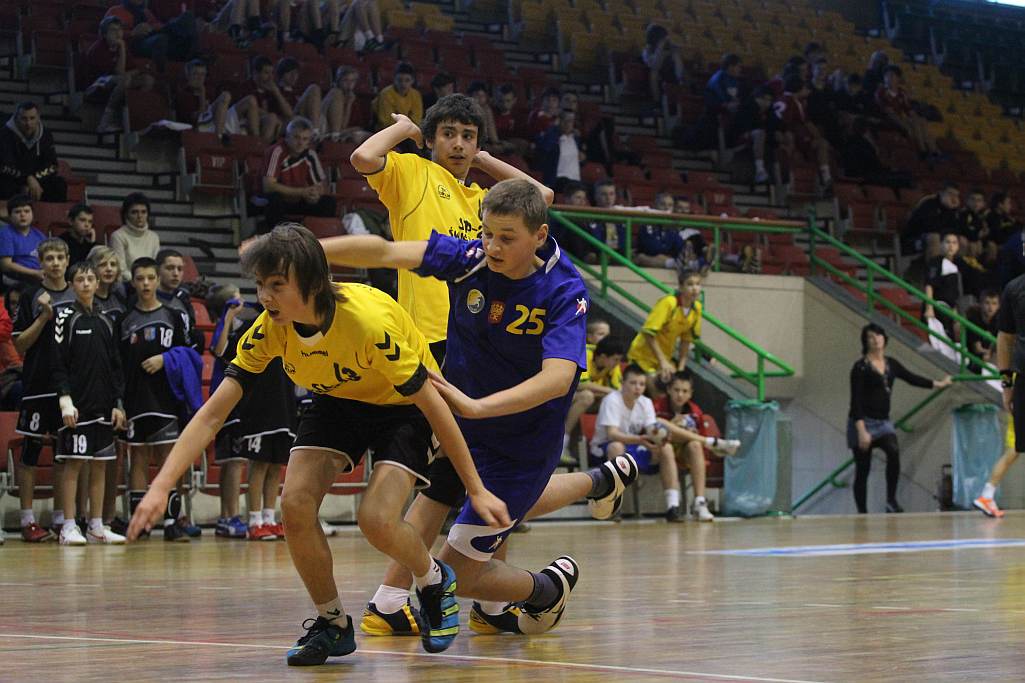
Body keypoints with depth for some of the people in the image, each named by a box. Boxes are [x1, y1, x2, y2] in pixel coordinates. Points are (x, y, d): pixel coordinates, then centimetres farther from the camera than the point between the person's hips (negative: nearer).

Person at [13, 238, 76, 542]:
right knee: (31, 452, -1)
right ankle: (28, 520, 3)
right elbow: (20, 344, -5)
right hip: (38, 386, -4)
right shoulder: (31, 297, -1)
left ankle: (61, 518, 15)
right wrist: (44, 316, -13)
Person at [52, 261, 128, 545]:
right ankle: (69, 528, -4)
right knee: (73, 463, -6)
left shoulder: (105, 322, 14)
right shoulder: (66, 318, -2)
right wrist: (65, 399, -17)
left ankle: (97, 527, 10)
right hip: (77, 405, -6)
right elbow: (58, 364, -8)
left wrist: (118, 404, 9)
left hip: (103, 406, 6)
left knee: (100, 465, 6)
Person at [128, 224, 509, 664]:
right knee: (296, 504, -17)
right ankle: (333, 624, 4)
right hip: (336, 400, 5)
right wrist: (160, 488, -31)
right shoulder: (270, 328, -22)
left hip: (402, 408, -5)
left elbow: (432, 403, -27)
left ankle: (435, 582, 9)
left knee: (376, 520, -25)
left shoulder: (369, 322, -37)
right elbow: (211, 415, -19)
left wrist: (476, 489, -22)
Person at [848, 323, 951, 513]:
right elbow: (856, 401, -13)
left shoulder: (891, 364, 9)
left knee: (894, 451, -24)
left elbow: (912, 378, 21)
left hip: (883, 422, 4)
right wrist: (861, 431, -19)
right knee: (863, 469, -3)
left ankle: (891, 500, -20)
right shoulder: (860, 367, -8)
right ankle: (862, 512, 5)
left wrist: (939, 384, 22)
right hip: (863, 421, -4)